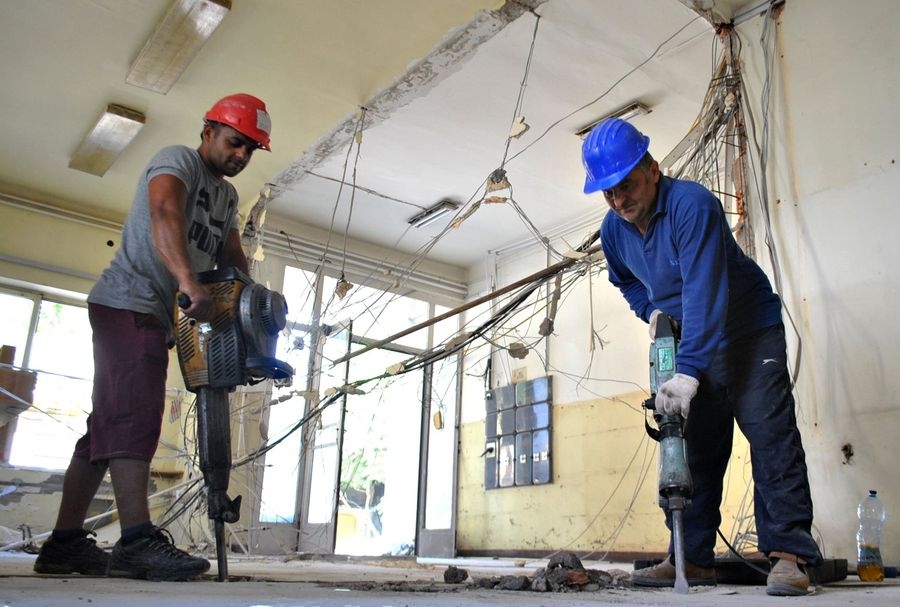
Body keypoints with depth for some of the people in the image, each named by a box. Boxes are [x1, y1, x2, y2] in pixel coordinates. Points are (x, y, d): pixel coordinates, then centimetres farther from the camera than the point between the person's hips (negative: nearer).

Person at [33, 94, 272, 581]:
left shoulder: (227, 196, 22)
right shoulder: (178, 159, -5)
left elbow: (232, 258, 14)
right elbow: (165, 213, -26)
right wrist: (188, 281, -42)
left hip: (160, 318, 9)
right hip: (128, 303, -9)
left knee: (109, 426, 6)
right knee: (134, 416, -19)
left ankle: (65, 543, 9)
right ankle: (137, 540, -25)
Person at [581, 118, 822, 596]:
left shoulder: (691, 204, -27)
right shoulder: (613, 230, -4)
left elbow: (704, 292, -35)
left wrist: (689, 371, -40)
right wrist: (652, 311, -3)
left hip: (749, 329, -6)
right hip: (689, 342, 7)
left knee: (770, 435, -13)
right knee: (696, 447, 4)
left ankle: (789, 554, -10)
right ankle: (694, 558, 7)